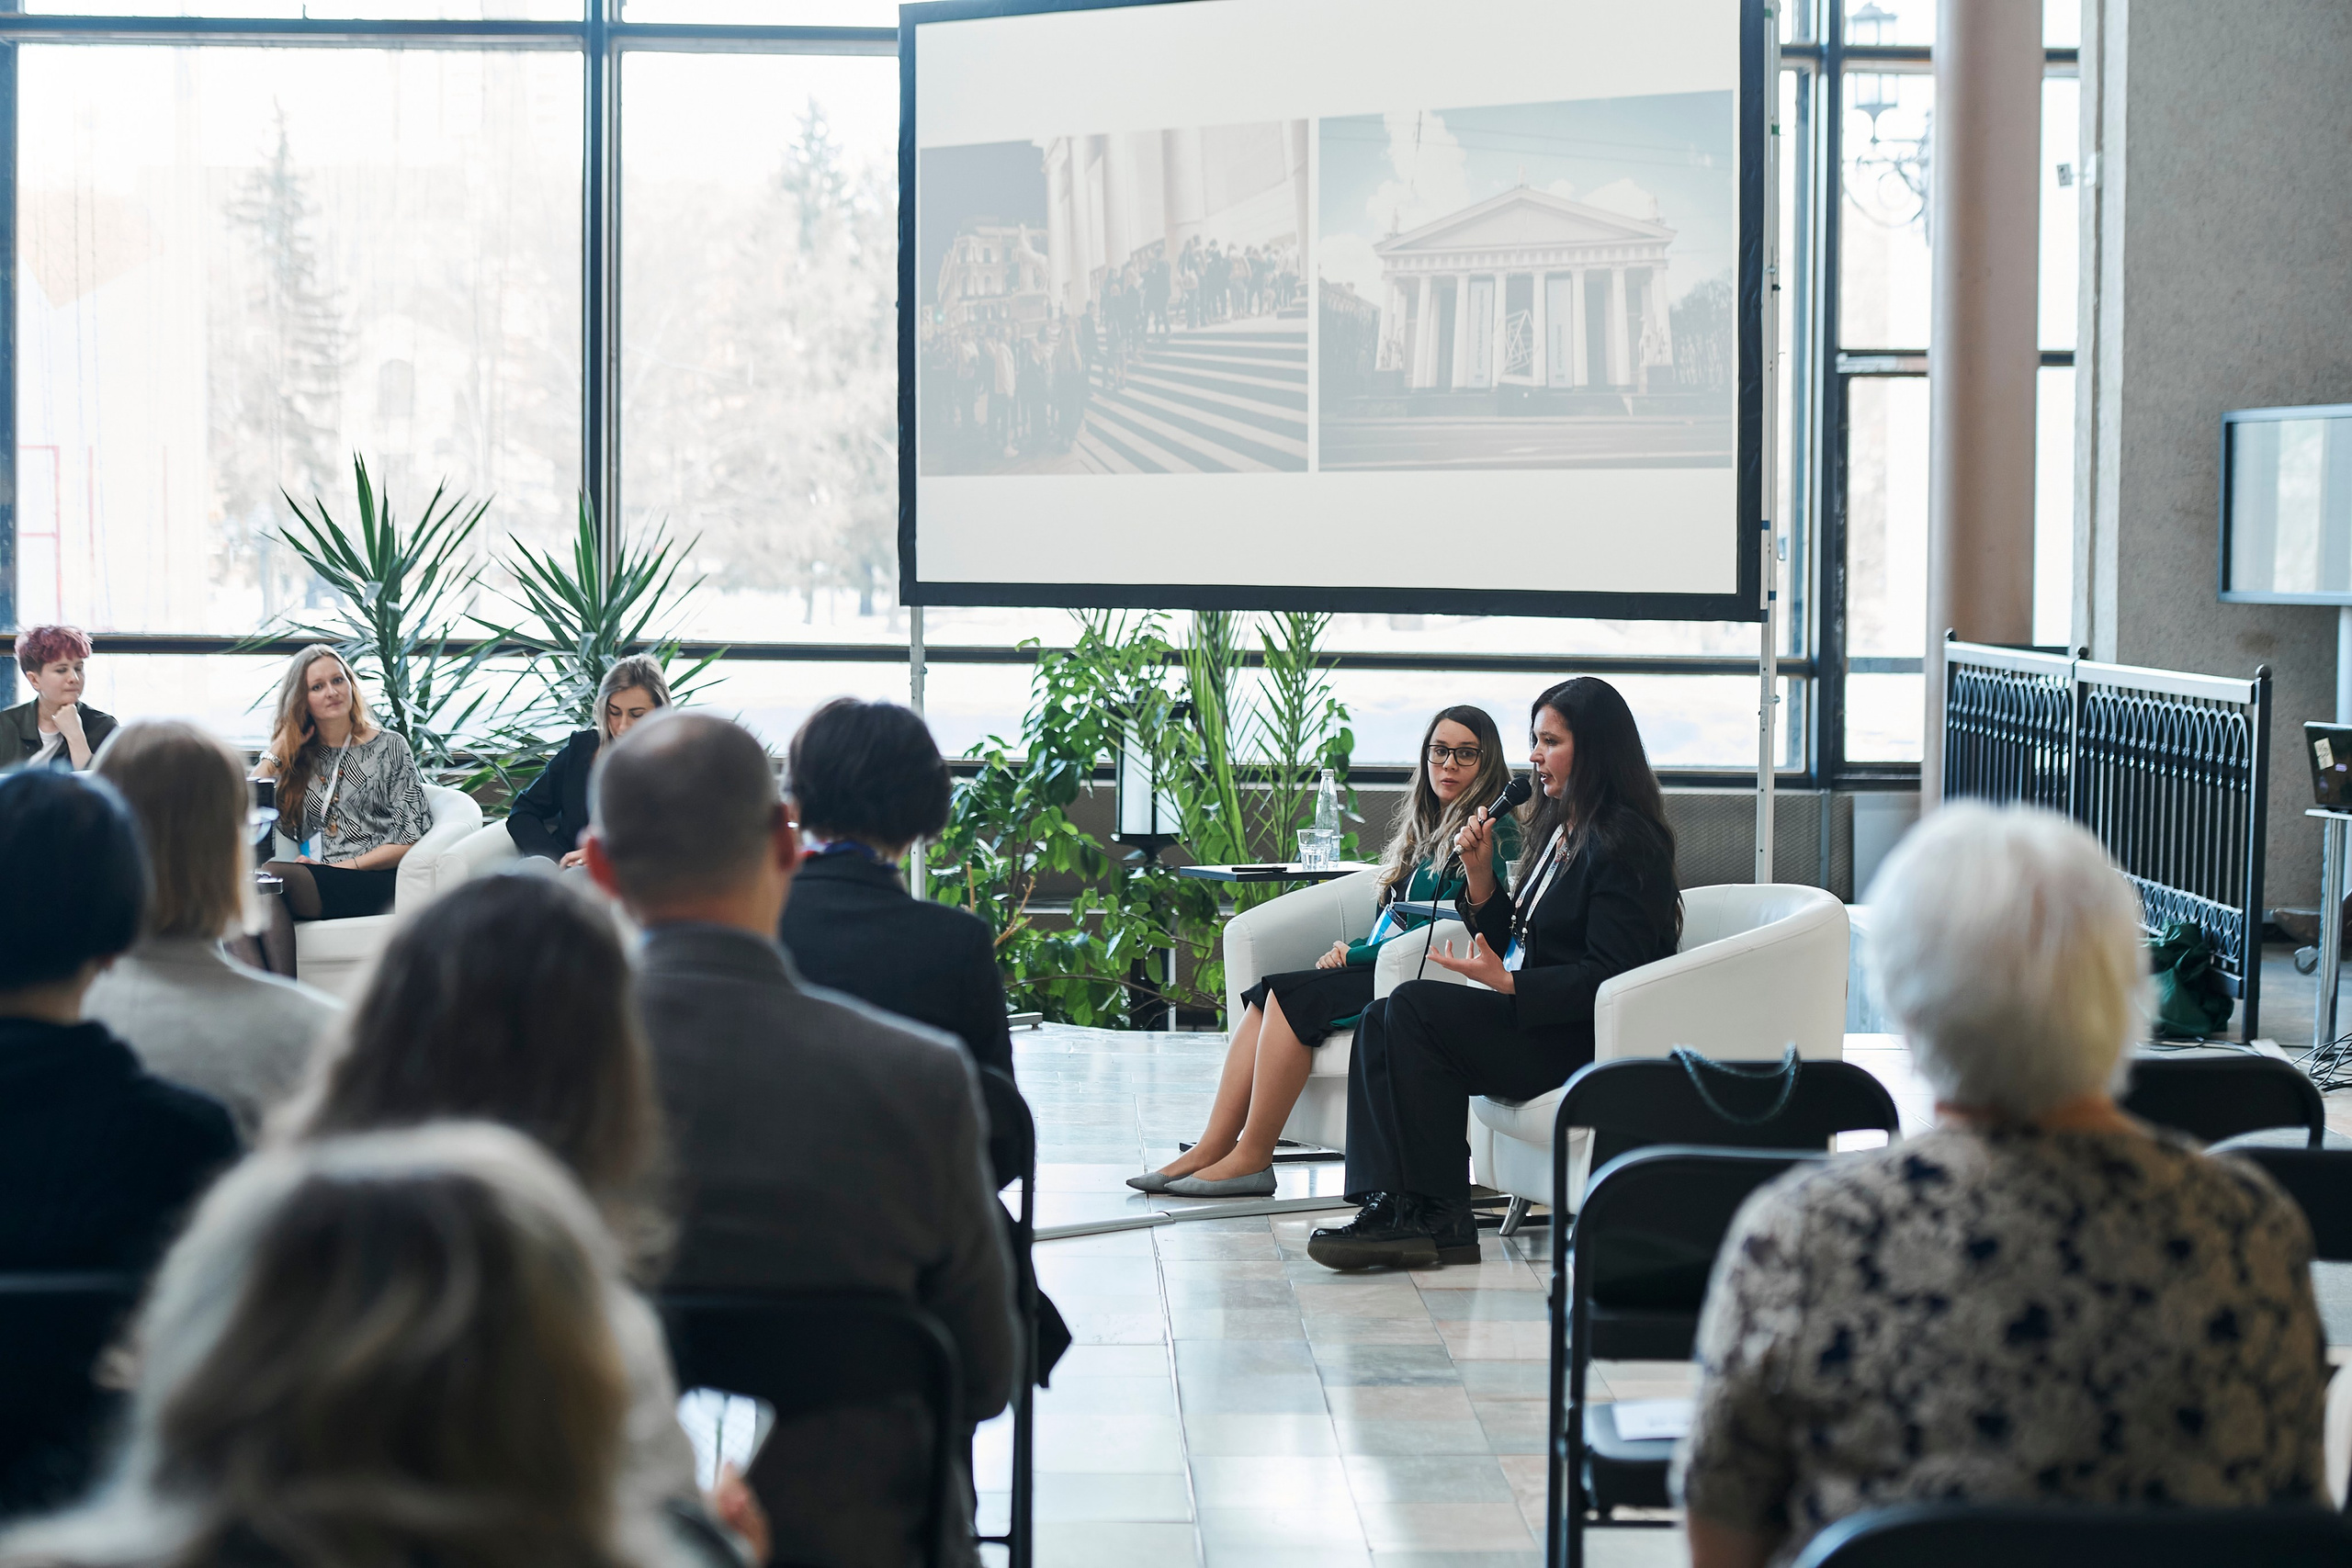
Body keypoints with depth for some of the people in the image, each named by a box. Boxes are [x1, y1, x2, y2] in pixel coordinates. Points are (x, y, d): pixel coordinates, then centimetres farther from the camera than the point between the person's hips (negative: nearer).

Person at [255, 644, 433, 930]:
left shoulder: (389, 747, 9)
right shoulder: (298, 756, 20)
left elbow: (411, 837, 1)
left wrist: (347, 866, -9)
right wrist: (277, 751, 9)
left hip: (373, 880, -3)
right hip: (313, 880, 3)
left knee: (271, 875, -33)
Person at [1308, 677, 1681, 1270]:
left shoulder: (1625, 843, -12)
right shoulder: (1560, 831, 19)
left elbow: (1610, 976, -19)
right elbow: (1514, 942, 19)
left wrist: (1507, 982, -24)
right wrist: (1481, 878, 4)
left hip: (1585, 1041, -10)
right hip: (1532, 1017, 10)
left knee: (1415, 1006, -23)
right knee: (1381, 1020, -9)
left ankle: (1441, 1218, -19)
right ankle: (1391, 1206, -22)